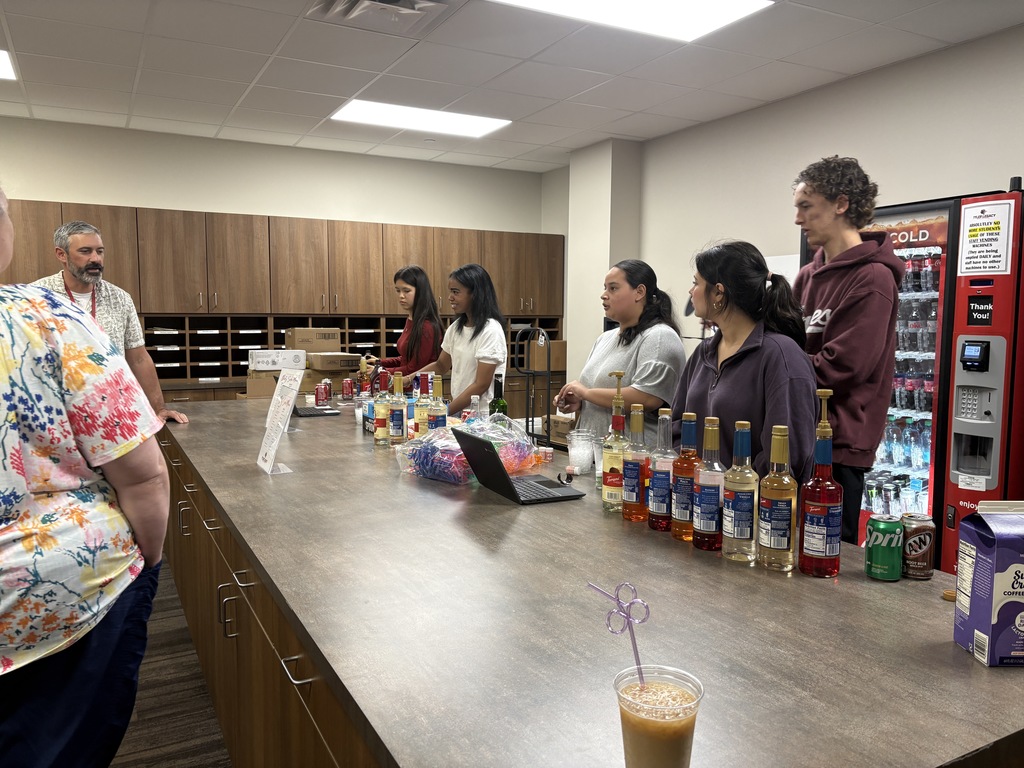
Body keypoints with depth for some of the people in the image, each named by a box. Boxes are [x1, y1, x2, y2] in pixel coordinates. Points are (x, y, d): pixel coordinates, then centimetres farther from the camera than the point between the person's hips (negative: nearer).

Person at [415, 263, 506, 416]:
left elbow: (481, 385, -15)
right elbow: (440, 366, 19)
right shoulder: (456, 327, 9)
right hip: (458, 410, 6)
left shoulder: (490, 330, -13)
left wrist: (445, 412, -17)